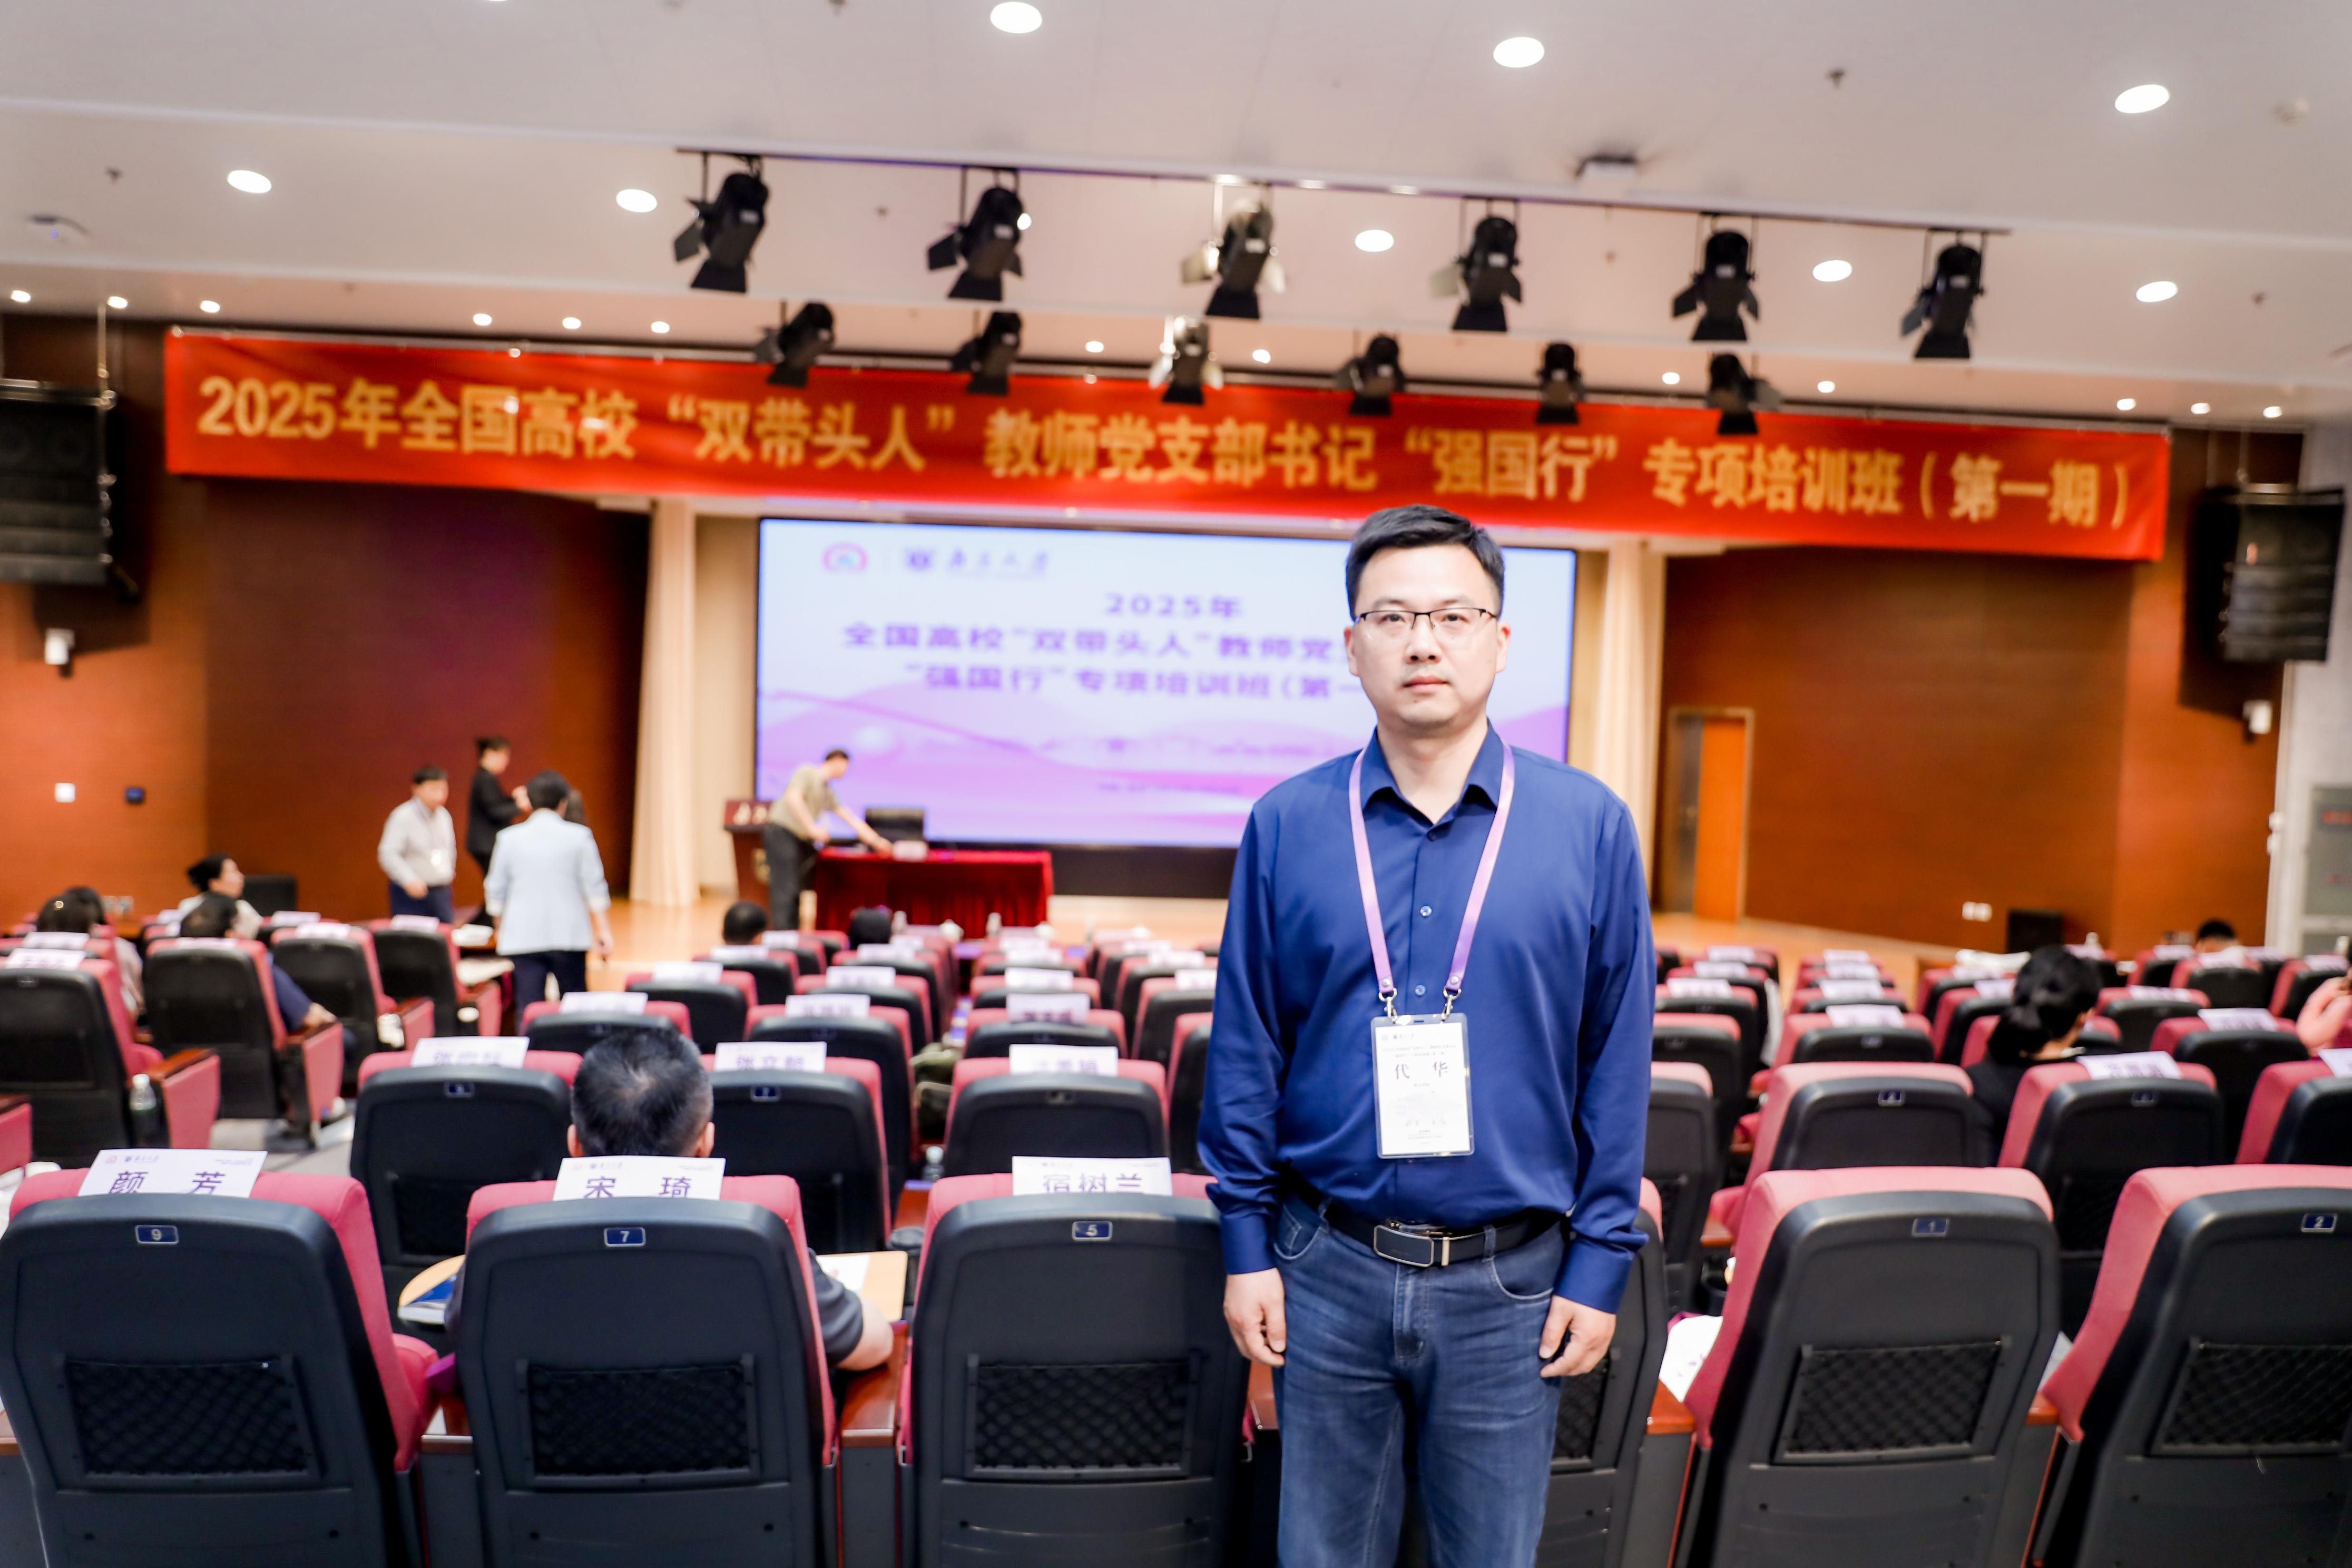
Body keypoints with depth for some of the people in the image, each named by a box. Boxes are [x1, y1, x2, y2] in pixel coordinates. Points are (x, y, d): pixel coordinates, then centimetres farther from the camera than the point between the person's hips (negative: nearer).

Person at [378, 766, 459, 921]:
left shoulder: (444, 815, 10)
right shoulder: (403, 817, -11)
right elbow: (388, 854, -17)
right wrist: (409, 880, -26)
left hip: (442, 895, 6)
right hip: (412, 895, -6)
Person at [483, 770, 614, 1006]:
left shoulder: (509, 838, 2)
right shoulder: (579, 836, -2)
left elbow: (495, 889, 8)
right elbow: (595, 887, -3)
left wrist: (500, 925, 23)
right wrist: (603, 930, 3)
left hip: (523, 938, 1)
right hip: (569, 935, -1)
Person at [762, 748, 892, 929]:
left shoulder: (828, 793, 20)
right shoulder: (807, 772, -4)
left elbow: (851, 820, 21)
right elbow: (793, 798, -19)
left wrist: (876, 841, 17)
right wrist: (811, 827, -21)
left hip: (800, 839, 9)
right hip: (782, 832, -9)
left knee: (797, 888, 6)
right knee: (785, 888, -13)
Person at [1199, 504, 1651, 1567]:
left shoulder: (1589, 826, -3)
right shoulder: (1287, 825, -2)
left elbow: (1618, 1062, 0)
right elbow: (1246, 1049, 1)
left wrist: (1601, 1263, -1)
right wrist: (1248, 1243, 1)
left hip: (1510, 1280, 0)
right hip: (1330, 1269, 1)